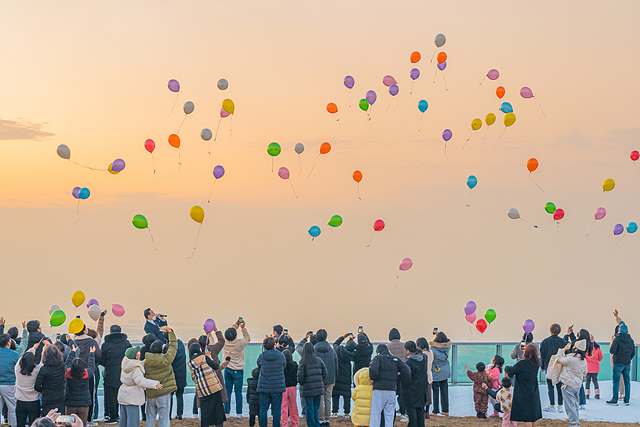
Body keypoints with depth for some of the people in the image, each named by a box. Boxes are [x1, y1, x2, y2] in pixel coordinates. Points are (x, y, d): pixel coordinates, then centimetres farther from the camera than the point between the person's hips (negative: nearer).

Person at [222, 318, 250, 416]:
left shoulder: (226, 342, -9)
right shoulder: (239, 342, -19)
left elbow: (231, 331, 9)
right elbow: (248, 339, 1)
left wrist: (237, 323, 11)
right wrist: (243, 328, 2)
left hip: (227, 370, 3)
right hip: (238, 371, -3)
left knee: (227, 391, 8)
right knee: (238, 392, 2)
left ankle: (226, 412, 9)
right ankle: (239, 413, 3)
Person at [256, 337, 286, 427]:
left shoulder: (261, 357, -6)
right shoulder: (280, 356, -7)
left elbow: (259, 367, 8)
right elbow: (284, 366, 8)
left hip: (264, 387, 0)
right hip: (278, 387, 0)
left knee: (263, 410, 7)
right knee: (276, 410, 6)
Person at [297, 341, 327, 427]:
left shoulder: (303, 361, -12)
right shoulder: (318, 360, 1)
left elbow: (300, 375, -14)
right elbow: (324, 373, 4)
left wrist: (301, 383, 5)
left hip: (307, 389, -4)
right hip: (318, 388, 4)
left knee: (309, 409, 4)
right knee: (316, 408, 14)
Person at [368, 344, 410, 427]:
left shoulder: (378, 358, 1)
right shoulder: (395, 359, 12)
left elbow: (373, 370, -17)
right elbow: (406, 370, 4)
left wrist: (373, 378, 1)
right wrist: (402, 380, 15)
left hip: (379, 390, -4)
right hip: (392, 390, 4)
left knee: (375, 414, 0)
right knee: (389, 415, 7)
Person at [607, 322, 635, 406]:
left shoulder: (617, 339, -13)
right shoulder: (630, 340, 5)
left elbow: (612, 351, -17)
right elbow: (633, 352, 9)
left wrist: (613, 352, 4)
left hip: (618, 362, -5)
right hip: (627, 363, 5)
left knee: (616, 381, -1)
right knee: (627, 381, 10)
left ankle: (615, 400, -3)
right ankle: (627, 400, 11)